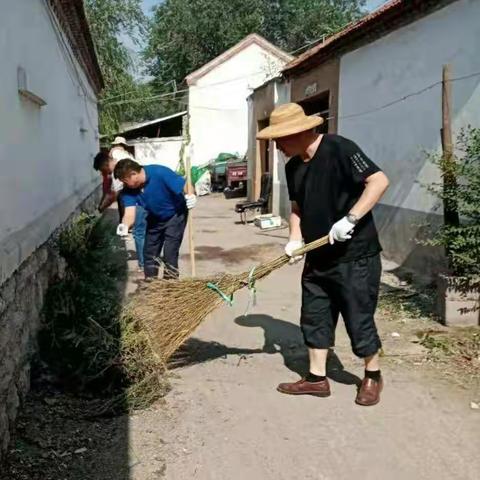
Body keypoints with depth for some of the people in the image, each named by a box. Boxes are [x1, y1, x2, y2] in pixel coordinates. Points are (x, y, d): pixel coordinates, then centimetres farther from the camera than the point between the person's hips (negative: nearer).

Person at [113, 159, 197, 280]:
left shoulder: (160, 173, -31)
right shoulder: (129, 189, -17)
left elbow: (185, 186, -30)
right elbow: (130, 212, -27)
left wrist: (190, 196, -52)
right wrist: (125, 226, -49)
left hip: (175, 215, -5)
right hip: (155, 218, 6)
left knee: (170, 252, -11)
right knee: (149, 252, 10)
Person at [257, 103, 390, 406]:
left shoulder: (339, 149, -17)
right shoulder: (293, 166, 7)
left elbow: (379, 180, -22)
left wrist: (349, 220, -28)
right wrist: (295, 239, 0)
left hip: (355, 256, -7)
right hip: (318, 258, 8)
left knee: (359, 319, 4)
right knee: (314, 318, 12)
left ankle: (373, 376, 27)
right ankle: (317, 378, 26)